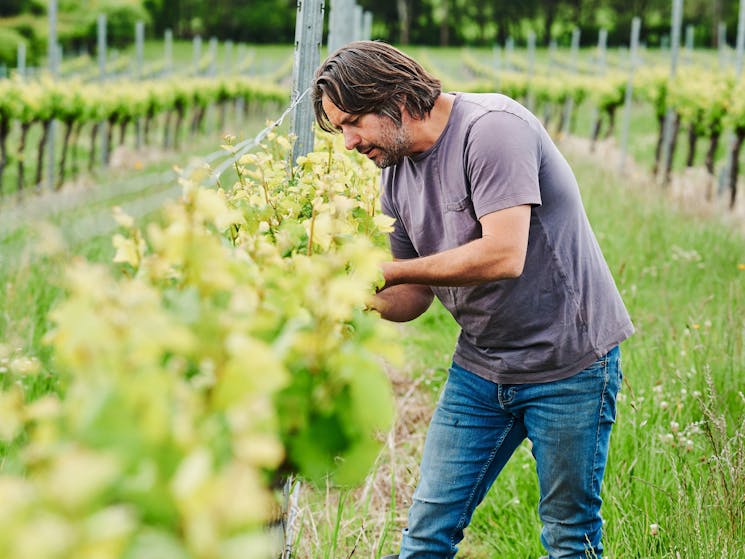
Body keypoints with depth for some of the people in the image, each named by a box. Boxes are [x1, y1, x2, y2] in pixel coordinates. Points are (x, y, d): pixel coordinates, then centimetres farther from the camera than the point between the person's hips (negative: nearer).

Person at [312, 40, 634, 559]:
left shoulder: (491, 127, -19)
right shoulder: (397, 174, 5)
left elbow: (504, 256, -29)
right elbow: (413, 299, 10)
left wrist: (388, 271, -21)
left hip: (569, 361, -7)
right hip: (480, 365, 7)